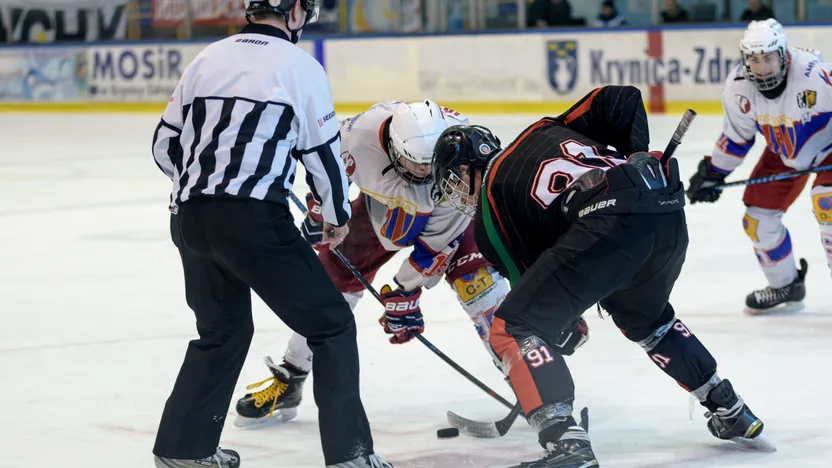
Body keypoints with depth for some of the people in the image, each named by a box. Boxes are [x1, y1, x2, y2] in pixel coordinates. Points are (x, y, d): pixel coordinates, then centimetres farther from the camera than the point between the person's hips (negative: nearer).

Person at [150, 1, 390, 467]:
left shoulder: (210, 58, 15)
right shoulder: (298, 65, -1)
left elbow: (166, 145, 18)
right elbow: (323, 151, 0)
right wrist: (338, 215, 17)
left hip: (190, 218, 7)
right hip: (252, 218, -7)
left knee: (224, 330, 26)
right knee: (332, 325, 4)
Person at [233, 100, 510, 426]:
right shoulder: (363, 133, -37)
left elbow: (437, 239, -29)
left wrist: (406, 291, -25)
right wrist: (320, 212, -1)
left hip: (450, 210, -2)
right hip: (381, 206, 2)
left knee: (476, 281, -23)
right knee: (331, 281, 1)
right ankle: (287, 382, 17)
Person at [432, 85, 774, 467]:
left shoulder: (488, 211, 17)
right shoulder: (545, 131, 32)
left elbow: (528, 278, 19)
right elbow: (621, 100, 24)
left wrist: (563, 329, 35)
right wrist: (638, 160, 28)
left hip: (608, 222, -8)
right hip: (669, 212, 8)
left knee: (512, 330, 0)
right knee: (645, 319, 37)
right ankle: (731, 413, 44)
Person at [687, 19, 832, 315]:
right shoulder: (737, 88, -18)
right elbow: (736, 135, -2)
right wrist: (713, 173, 2)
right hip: (784, 152, 6)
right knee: (758, 217, 3)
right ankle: (785, 286, 26)